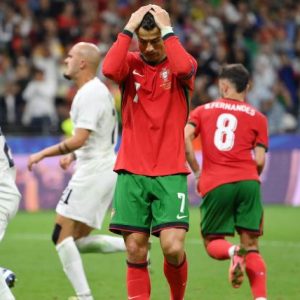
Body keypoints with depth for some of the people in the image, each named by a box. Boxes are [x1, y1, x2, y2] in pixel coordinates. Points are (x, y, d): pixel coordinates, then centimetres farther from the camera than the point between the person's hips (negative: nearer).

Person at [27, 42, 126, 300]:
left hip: (94, 170, -10)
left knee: (62, 235, -8)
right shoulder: (98, 90, 16)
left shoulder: (90, 94, -15)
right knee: (78, 240, 13)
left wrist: (43, 154, -16)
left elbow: (79, 139, -23)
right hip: (106, 168, 10)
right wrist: (73, 155, 20)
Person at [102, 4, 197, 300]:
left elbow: (184, 68, -23)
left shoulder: (178, 64, 3)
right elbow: (109, 69, -17)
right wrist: (128, 28, -12)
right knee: (135, 251, -2)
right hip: (131, 173, 2)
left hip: (170, 173, -1)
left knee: (173, 247, -13)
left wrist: (167, 30, -14)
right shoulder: (131, 64, 6)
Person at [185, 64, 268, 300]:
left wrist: (197, 172, 7)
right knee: (252, 246, 4)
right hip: (248, 182, 0)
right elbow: (260, 160, 4)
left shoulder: (203, 111, 15)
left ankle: (233, 252, -23)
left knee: (212, 242, 12)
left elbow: (185, 138, -2)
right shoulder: (257, 117, 12)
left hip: (215, 185, 0)